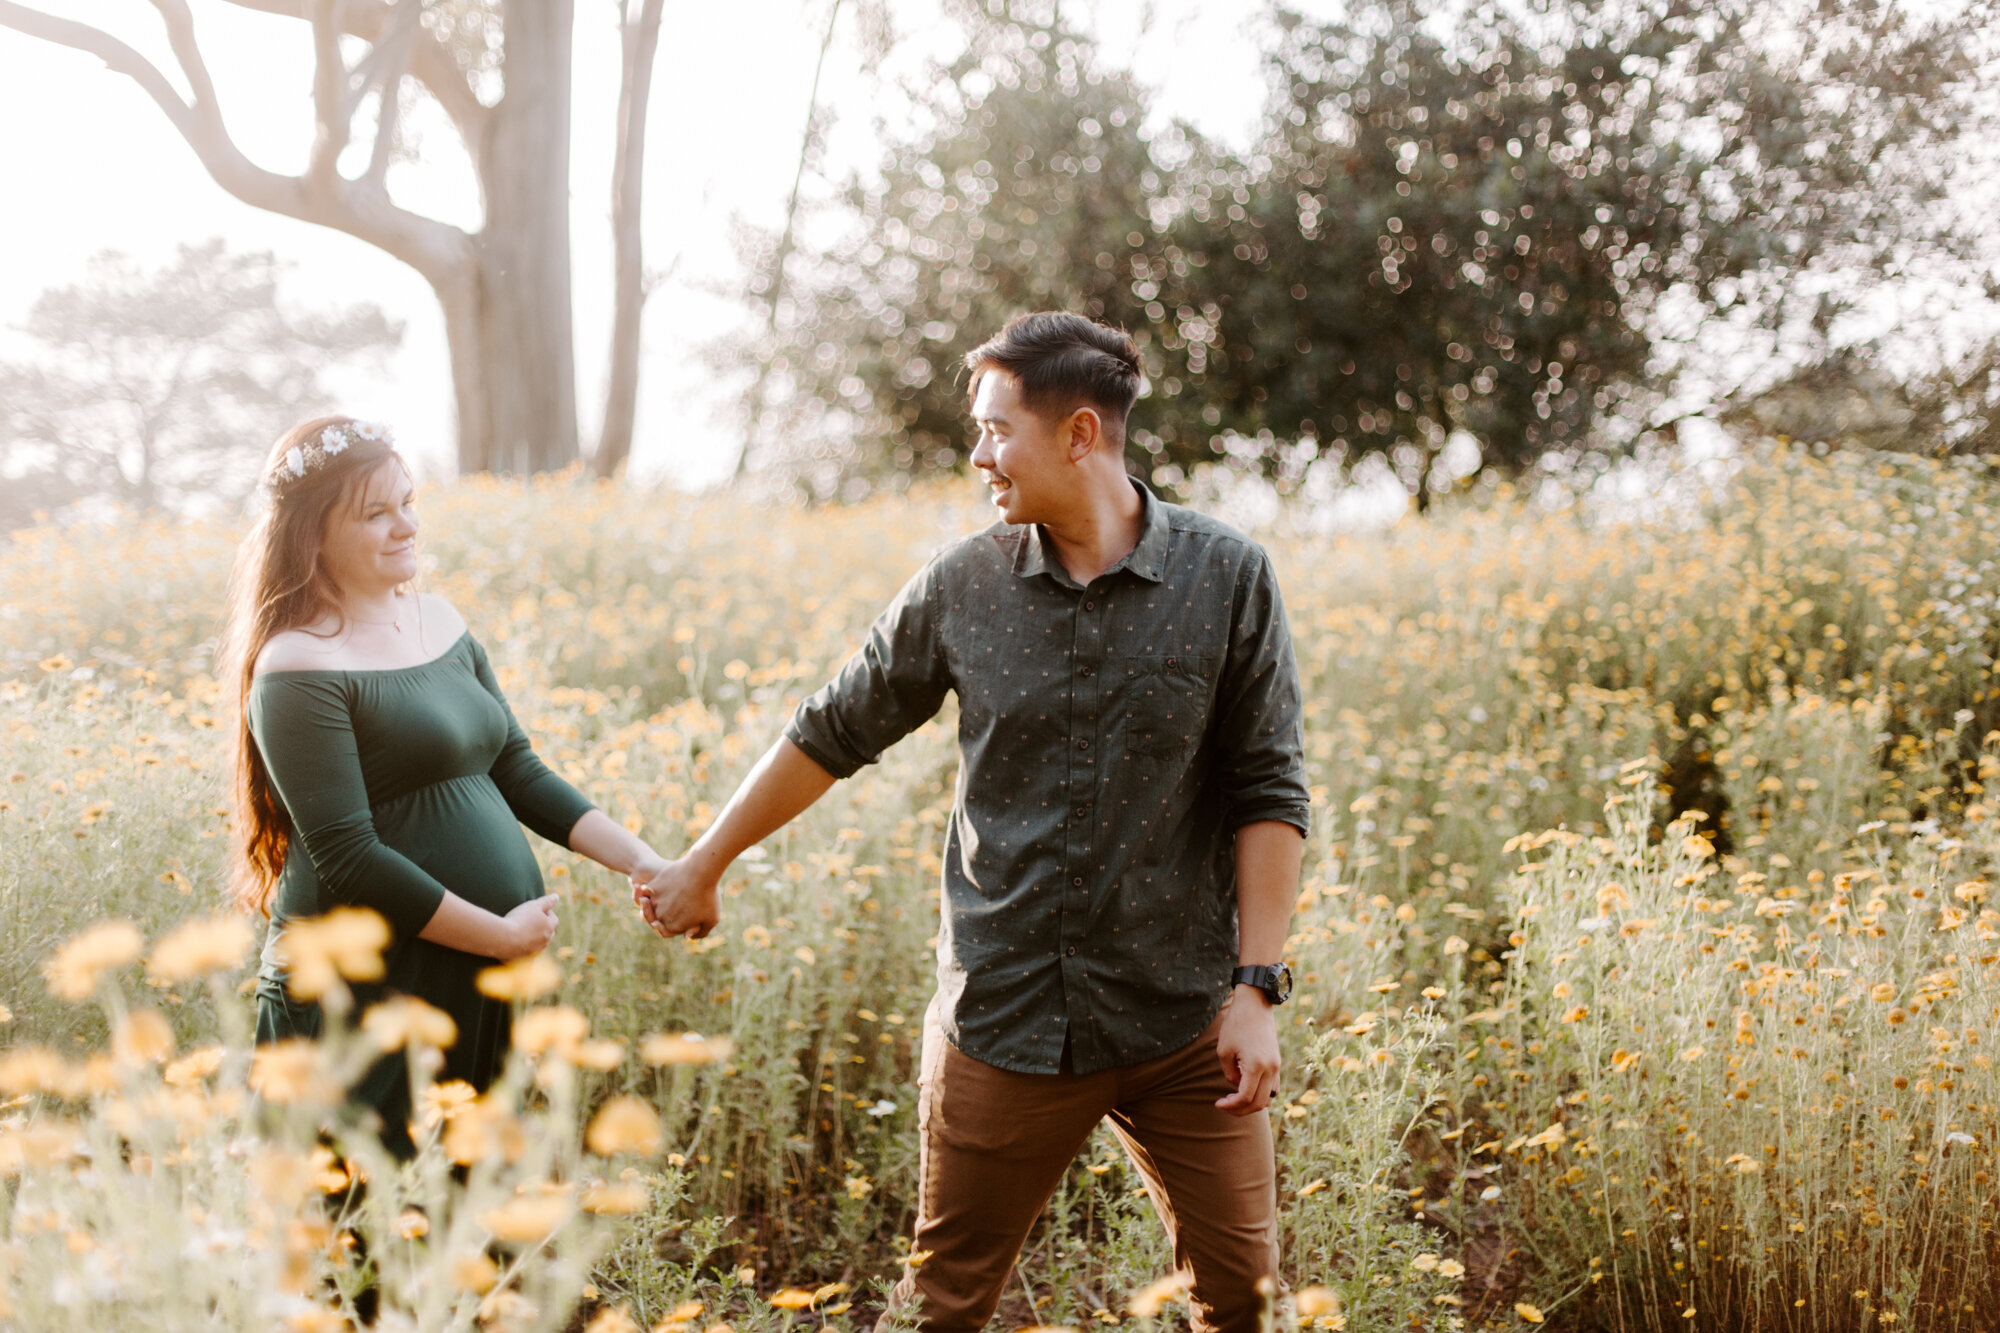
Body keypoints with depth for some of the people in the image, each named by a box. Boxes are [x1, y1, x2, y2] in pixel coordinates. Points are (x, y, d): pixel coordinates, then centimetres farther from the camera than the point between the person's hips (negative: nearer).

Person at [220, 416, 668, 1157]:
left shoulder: (439, 621, 11)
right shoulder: (299, 671, -13)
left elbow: (515, 769, 15)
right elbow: (349, 858, -17)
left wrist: (638, 859, 5)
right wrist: (500, 934, -15)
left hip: (482, 985, 7)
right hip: (366, 1004, -7)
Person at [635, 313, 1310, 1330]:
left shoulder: (1227, 579, -6)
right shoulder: (961, 587, -1)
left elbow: (1269, 793, -3)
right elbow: (832, 734, 11)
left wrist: (1256, 988, -8)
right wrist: (703, 866, 17)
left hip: (1183, 1020, -1)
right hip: (1005, 1018, 1)